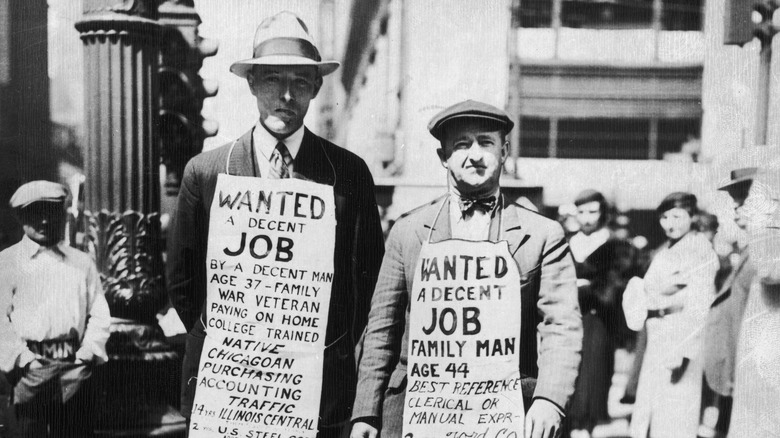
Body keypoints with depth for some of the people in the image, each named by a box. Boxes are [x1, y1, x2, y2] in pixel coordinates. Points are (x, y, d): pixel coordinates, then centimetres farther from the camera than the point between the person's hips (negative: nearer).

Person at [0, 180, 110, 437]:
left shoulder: (82, 263, 15)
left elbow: (99, 314, 12)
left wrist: (88, 352, -1)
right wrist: (22, 359, -9)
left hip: (75, 367, 2)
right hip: (31, 368, -2)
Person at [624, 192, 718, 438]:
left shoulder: (700, 249, -7)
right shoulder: (663, 252, 15)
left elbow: (699, 307, -14)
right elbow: (642, 293, 10)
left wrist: (683, 350, -20)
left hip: (683, 335, -7)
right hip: (657, 340, 7)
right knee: (648, 418, 9)